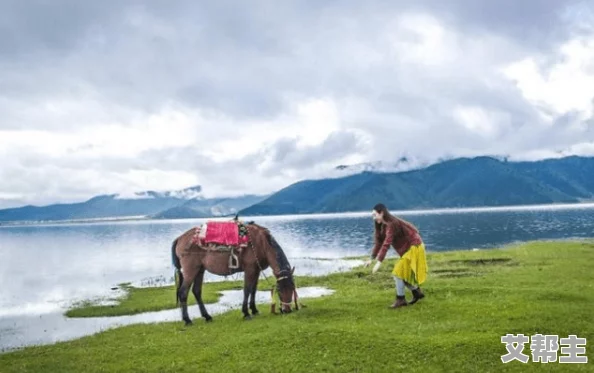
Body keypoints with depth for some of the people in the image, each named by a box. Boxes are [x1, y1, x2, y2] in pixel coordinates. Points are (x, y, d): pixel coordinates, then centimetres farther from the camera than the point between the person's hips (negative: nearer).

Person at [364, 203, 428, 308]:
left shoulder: (391, 224, -25)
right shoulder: (383, 225, 5)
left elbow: (386, 244, -33)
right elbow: (379, 242, 8)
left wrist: (379, 262, -36)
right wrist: (371, 259, 3)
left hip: (413, 247, -10)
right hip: (408, 248, 10)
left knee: (398, 272, -10)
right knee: (404, 273, 14)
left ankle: (400, 299, -3)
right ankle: (417, 292, 27)